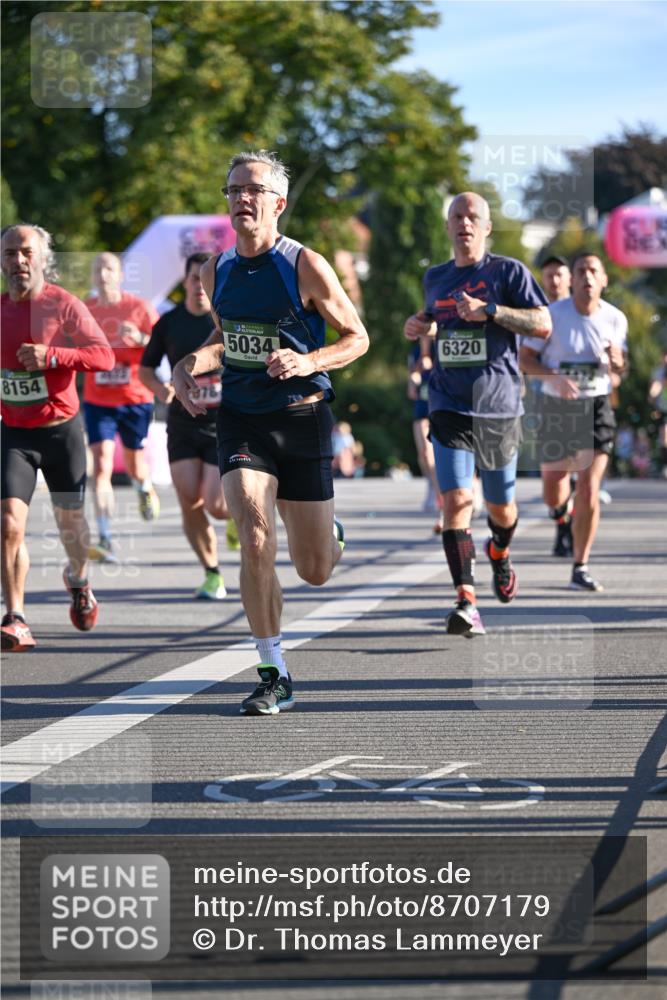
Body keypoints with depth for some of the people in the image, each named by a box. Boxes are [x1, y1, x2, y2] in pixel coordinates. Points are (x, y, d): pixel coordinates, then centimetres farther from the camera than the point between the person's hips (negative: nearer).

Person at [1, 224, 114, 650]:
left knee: (70, 523, 13)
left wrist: (51, 356, -30)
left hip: (61, 431, -2)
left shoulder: (64, 305, -10)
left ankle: (79, 580, 46)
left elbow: (105, 356, -19)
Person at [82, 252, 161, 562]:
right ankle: (105, 540, -19)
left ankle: (145, 488, 54)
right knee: (102, 462, -15)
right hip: (98, 400, 0)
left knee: (134, 464, 14)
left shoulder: (140, 309, -5)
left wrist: (140, 339, -24)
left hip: (135, 398, 0)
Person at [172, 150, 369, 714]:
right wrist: (192, 365, 3)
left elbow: (357, 337, -2)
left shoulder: (305, 266, -9)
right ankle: (275, 677, -7)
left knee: (315, 572, 4)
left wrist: (308, 361, -20)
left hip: (303, 418, -2)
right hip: (241, 419, 2)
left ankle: (331, 535, 44)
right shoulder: (217, 272, 5)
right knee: (256, 541, -18)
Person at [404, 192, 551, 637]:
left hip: (499, 405, -2)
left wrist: (490, 310, -20)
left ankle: (500, 553, 48)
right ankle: (467, 602, -21)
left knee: (501, 506, 13)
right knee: (456, 500, -17)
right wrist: (420, 325, 8)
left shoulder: (508, 271, -1)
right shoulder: (435, 278, 12)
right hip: (450, 407, 2)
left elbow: (543, 324, -10)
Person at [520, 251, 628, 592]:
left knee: (589, 491, -12)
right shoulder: (552, 314, -11)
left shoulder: (615, 319, -4)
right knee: (552, 497, 6)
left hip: (597, 407, 0)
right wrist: (555, 378, -23)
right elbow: (525, 359, -5)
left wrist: (616, 361, -15)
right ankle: (561, 502, 46)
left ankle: (580, 569, 0)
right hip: (557, 407, 0)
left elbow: (620, 369, 10)